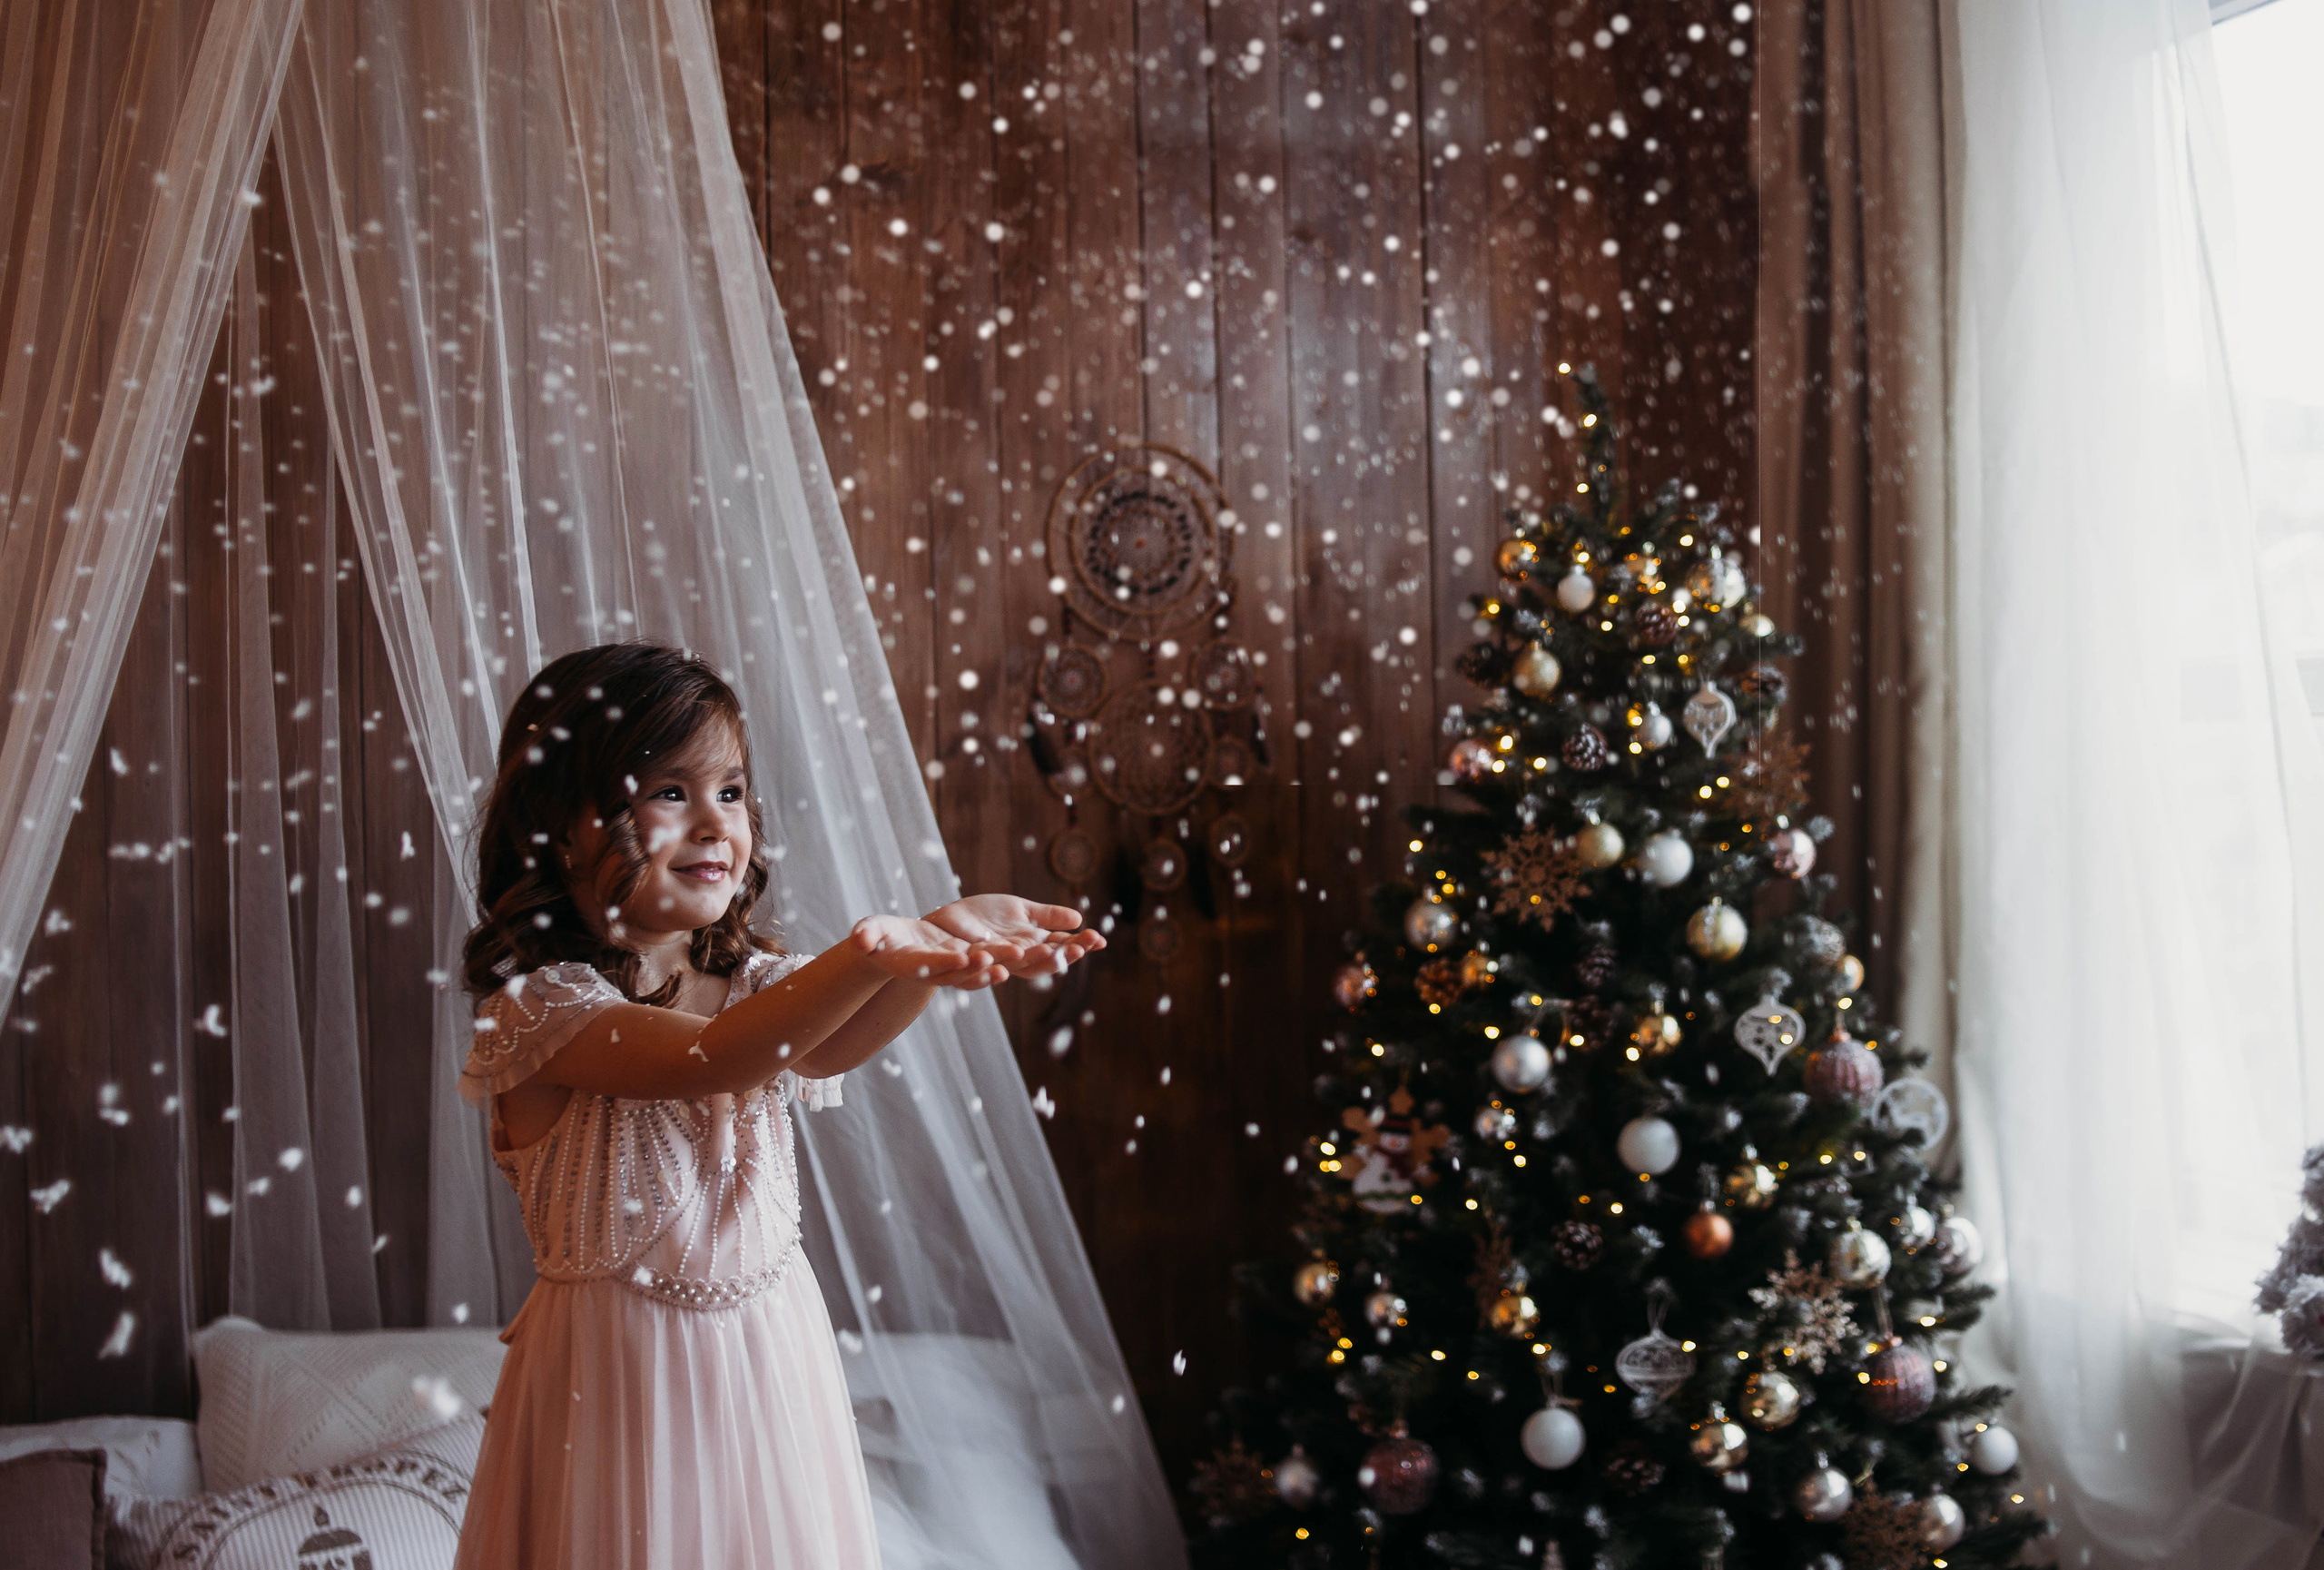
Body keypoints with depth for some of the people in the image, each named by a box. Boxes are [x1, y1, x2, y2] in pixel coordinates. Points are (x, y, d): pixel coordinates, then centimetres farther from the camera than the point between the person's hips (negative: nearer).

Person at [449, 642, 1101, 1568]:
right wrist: (865, 958, -47)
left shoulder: (757, 985, 3)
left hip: (770, 1352, 5)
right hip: (619, 1378, -5)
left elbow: (830, 1050, -19)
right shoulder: (536, 1003, -15)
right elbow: (701, 1058, -32)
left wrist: (936, 943, -40)